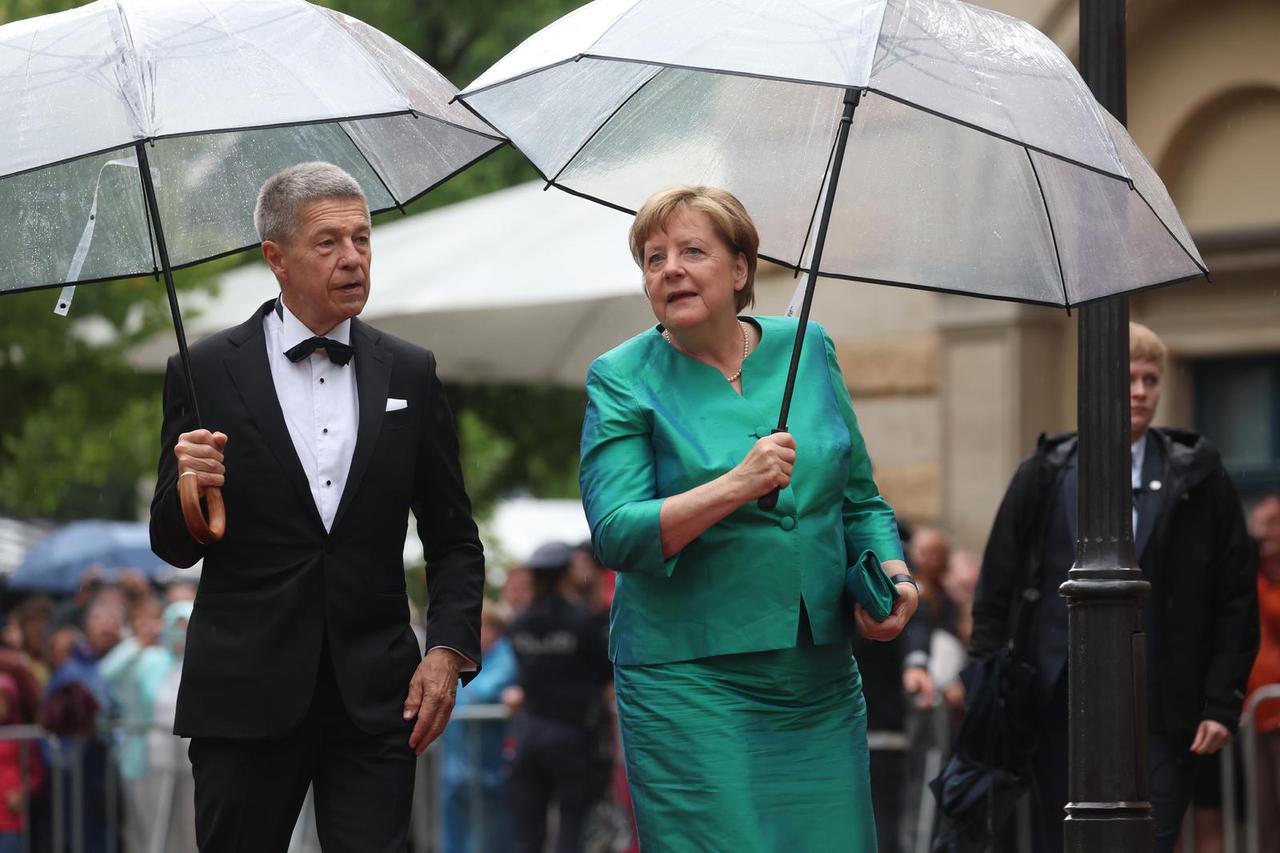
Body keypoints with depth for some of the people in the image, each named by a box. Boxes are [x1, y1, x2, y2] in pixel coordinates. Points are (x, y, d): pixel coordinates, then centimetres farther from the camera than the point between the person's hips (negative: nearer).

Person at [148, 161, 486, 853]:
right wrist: (188, 488, -18)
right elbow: (175, 548, 4)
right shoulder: (207, 372, 1)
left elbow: (453, 540, 14)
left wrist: (449, 650, -1)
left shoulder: (410, 373, 9)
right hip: (247, 695, -1)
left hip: (376, 697, 2)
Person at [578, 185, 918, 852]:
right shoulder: (623, 379, -1)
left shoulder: (807, 349, 10)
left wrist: (893, 573, 0)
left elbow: (859, 500, 19)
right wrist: (737, 486, -24)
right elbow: (615, 534, -13)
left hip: (820, 683, 4)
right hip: (689, 684, -4)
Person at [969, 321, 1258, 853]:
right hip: (1061, 712, 2)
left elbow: (1237, 599, 5)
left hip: (1160, 718, -1)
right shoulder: (1045, 479, 7)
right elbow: (996, 590, 9)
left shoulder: (1197, 480, 5)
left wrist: (1223, 703, -2)